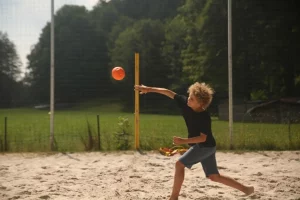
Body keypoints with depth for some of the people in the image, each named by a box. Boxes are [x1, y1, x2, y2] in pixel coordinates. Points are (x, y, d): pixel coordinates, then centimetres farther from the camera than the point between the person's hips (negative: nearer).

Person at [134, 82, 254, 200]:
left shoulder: (204, 117, -26)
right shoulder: (185, 103, -9)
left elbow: (203, 138, -27)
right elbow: (169, 93, -5)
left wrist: (183, 141, -34)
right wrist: (149, 89, -7)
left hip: (206, 146, -8)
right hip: (201, 146, 8)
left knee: (179, 164, -16)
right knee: (214, 177, 14)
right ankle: (245, 189, 24)